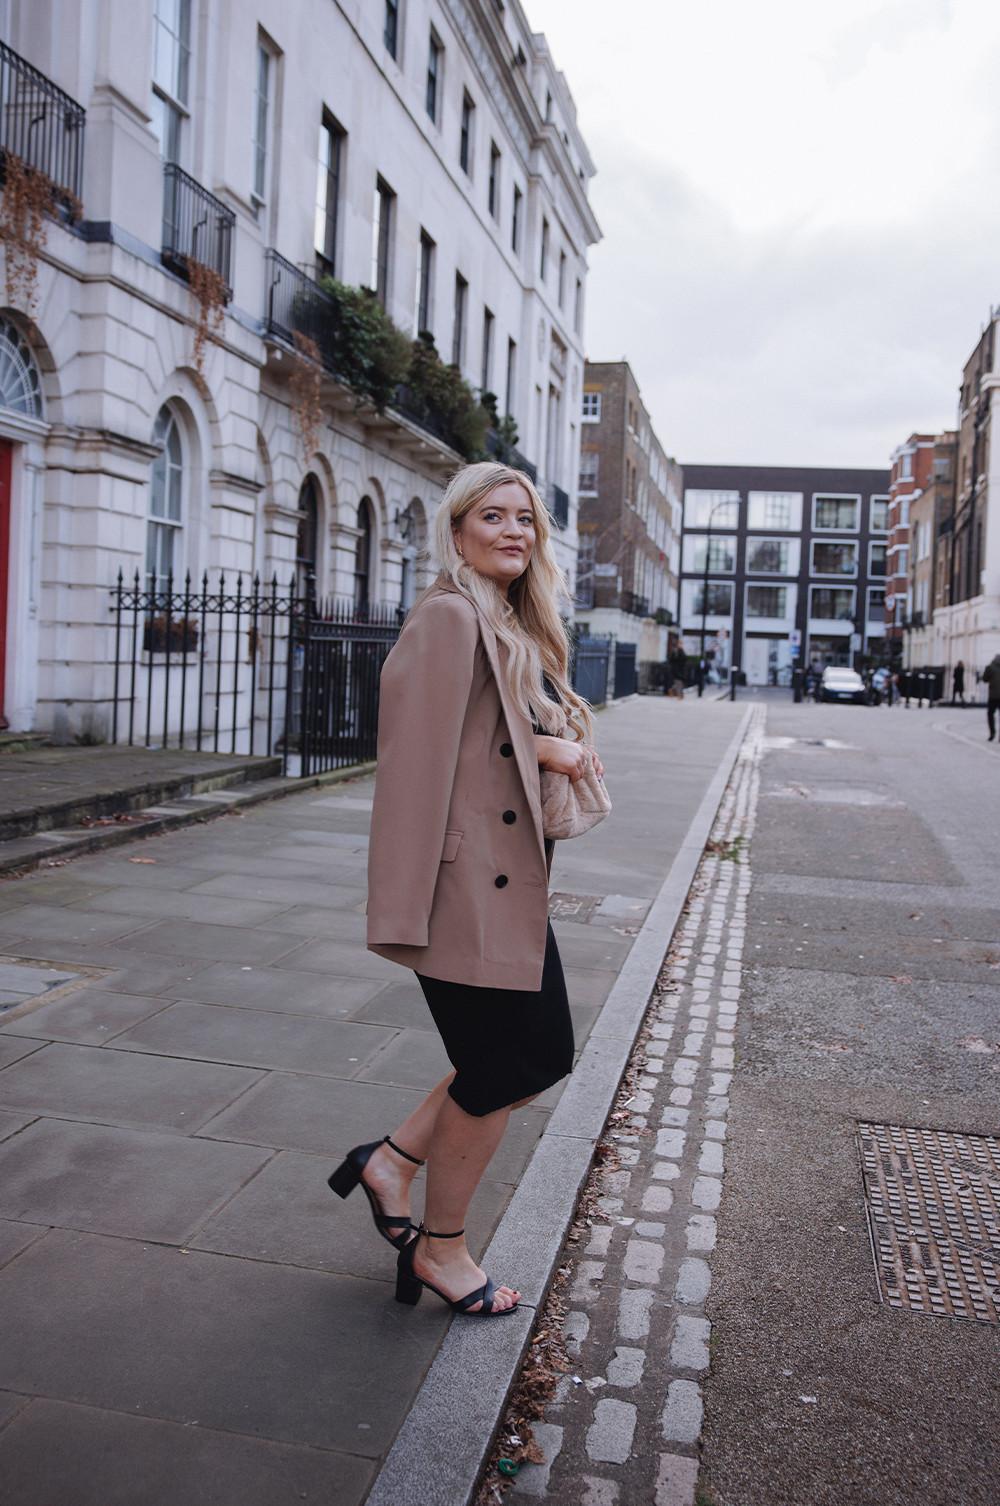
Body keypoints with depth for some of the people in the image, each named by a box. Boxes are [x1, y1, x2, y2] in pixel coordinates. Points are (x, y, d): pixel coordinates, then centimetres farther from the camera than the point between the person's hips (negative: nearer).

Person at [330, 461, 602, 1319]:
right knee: (498, 1072, 3)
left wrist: (552, 748, 1)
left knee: (542, 1054, 16)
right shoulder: (448, 619, -14)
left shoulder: (517, 627, 16)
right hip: (468, 885, -10)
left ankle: (391, 1160, 29)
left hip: (513, 881, 10)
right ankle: (440, 1250, 26)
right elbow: (419, 753, -21)